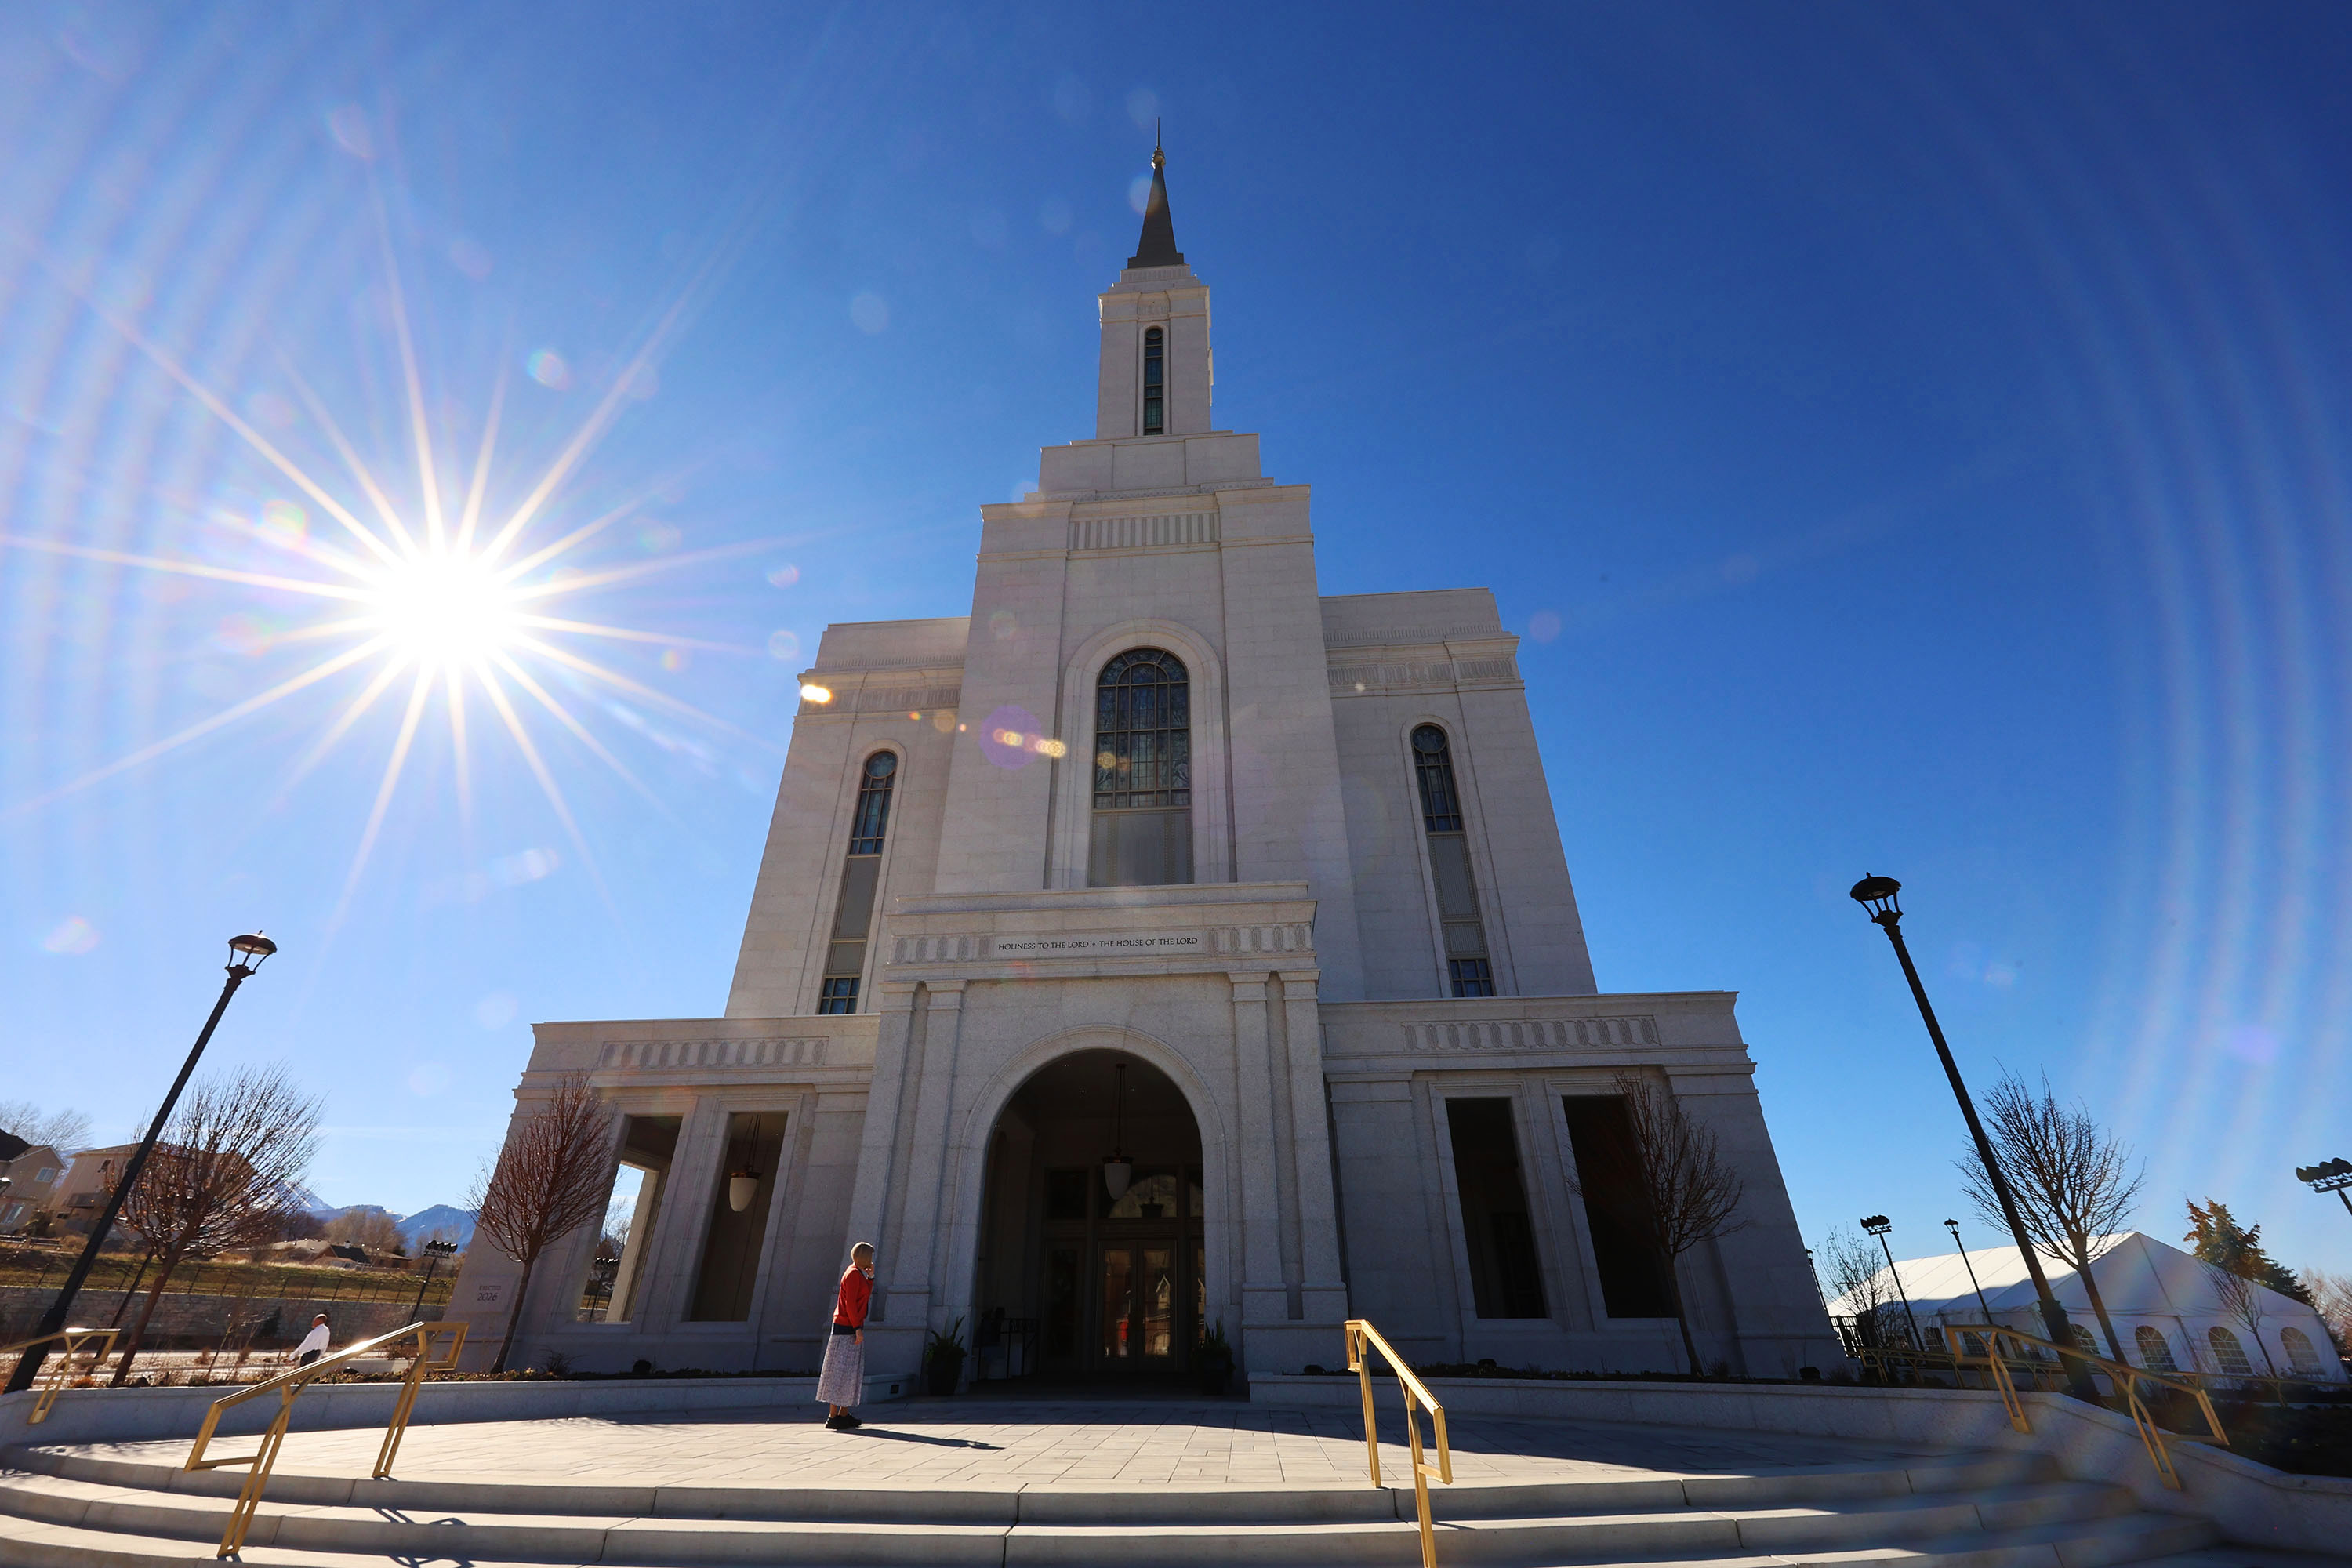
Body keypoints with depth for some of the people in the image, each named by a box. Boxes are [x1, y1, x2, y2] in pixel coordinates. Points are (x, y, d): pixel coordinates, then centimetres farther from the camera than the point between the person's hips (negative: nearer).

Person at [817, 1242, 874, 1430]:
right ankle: (832, 1417, -4)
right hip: (847, 1328, -10)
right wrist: (858, 1329, -21)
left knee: (851, 1372, 12)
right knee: (841, 1371, -7)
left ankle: (844, 1414, 16)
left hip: (853, 1327, 10)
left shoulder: (859, 1274, 15)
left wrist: (870, 1277, 13)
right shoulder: (853, 1274, -14)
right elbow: (850, 1303, -20)